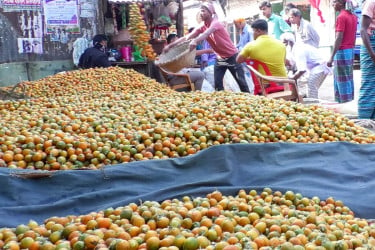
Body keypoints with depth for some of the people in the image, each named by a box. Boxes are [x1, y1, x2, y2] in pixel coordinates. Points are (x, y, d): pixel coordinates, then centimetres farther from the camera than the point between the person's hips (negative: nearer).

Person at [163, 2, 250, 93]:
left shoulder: (215, 23, -22)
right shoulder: (202, 26, -2)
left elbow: (206, 33, -43)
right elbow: (187, 37, -6)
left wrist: (195, 41, -63)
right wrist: (170, 46, -15)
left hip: (232, 56, -7)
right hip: (220, 58, 7)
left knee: (241, 82, -1)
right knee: (217, 83, 0)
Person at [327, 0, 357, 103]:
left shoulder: (341, 17, -15)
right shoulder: (353, 16, 10)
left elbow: (339, 39, -18)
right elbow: (353, 36, 15)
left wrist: (331, 57, -18)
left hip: (342, 52, -9)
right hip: (350, 51, 9)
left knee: (343, 80, -3)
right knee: (348, 79, 14)